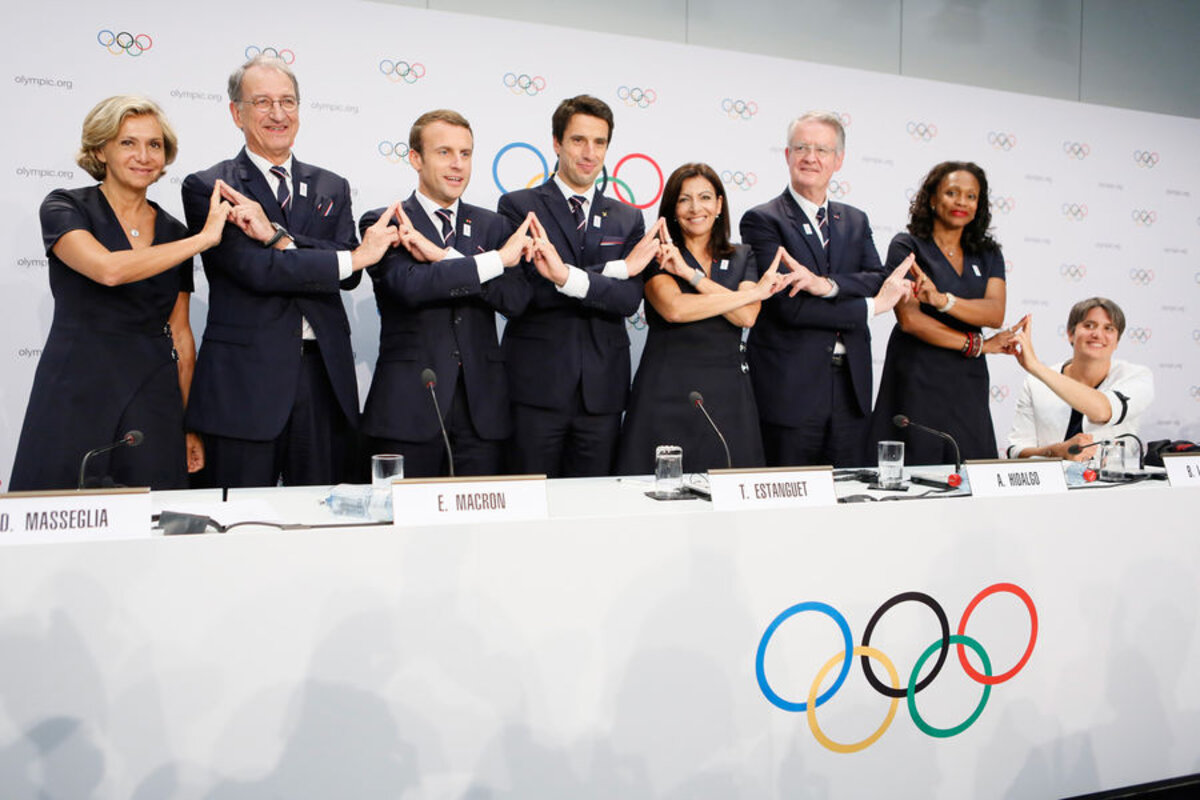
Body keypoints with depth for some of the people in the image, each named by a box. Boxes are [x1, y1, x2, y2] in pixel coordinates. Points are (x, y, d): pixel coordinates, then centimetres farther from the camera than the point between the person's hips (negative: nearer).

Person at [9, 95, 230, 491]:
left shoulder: (173, 233, 11)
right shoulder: (65, 208, 0)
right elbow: (108, 269, -21)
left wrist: (190, 425, 10)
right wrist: (204, 238, -14)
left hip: (153, 399, 3)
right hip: (76, 394, -3)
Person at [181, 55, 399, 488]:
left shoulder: (331, 188, 14)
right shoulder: (207, 188, 1)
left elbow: (349, 274, 0)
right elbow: (255, 270, -13)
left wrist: (276, 235, -14)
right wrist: (359, 255, -10)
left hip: (324, 375, 4)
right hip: (244, 382, -3)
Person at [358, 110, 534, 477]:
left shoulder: (491, 225, 12)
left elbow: (516, 298, -3)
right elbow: (410, 286, -19)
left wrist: (444, 257, -14)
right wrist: (498, 258, -15)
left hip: (481, 407, 3)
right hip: (408, 408, -3)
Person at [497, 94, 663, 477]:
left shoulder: (627, 219, 12)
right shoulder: (519, 207, 2)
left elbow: (629, 299, -2)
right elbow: (528, 291, -12)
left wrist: (570, 277, -21)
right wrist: (615, 268, -13)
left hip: (602, 390, 3)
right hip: (537, 386, -3)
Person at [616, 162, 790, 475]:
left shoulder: (742, 258, 13)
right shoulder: (657, 256, 3)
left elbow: (747, 317, -4)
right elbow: (673, 308, -16)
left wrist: (690, 273, -10)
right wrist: (755, 291, -9)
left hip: (727, 393, 3)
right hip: (667, 393, -2)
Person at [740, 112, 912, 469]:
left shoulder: (855, 221, 16)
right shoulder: (762, 220, -3)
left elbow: (880, 281, 1)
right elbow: (787, 306, -14)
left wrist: (826, 284, -19)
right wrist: (870, 307, -7)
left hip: (851, 389, 5)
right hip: (789, 391, -5)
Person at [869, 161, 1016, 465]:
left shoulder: (988, 254, 13)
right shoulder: (906, 247, 0)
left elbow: (996, 314, -4)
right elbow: (909, 319, -11)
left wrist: (943, 300, -21)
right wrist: (975, 344, -6)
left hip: (969, 382, 4)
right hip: (917, 379, -4)